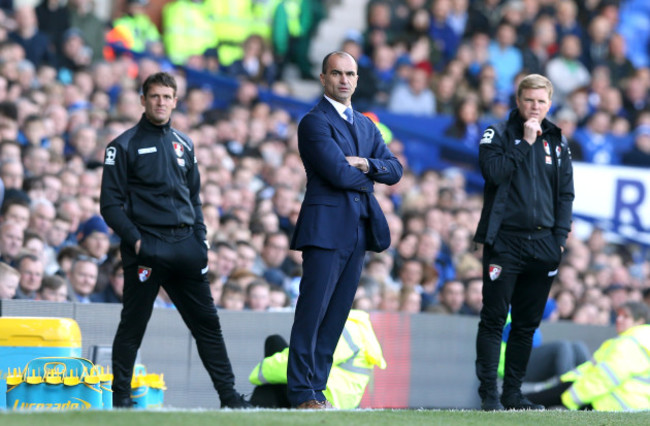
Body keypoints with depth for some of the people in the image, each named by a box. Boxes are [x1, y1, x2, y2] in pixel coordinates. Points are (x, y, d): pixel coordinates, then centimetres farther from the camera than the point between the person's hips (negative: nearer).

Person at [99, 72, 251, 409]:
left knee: (207, 321, 3)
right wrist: (135, 240, -13)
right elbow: (111, 204, -3)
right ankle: (121, 398, 7)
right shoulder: (124, 146, 1)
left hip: (185, 246, 5)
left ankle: (228, 395, 5)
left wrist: (200, 241, 10)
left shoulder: (183, 145, 17)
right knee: (133, 325, -2)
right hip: (145, 249, -4)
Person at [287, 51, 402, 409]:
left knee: (336, 315, 6)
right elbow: (337, 172, -16)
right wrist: (368, 178, 2)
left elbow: (394, 170, 12)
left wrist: (367, 164, -7)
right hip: (326, 228, -7)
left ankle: (316, 390, 9)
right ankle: (302, 393, -6)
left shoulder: (366, 125, 21)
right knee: (312, 312, -8)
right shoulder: (315, 122, -5)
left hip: (359, 229, 7)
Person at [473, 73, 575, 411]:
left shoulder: (557, 143, 13)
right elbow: (493, 171, -15)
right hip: (505, 241, -4)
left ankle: (513, 392, 12)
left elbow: (566, 193, 13)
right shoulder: (498, 135, 2)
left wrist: (560, 238, 3)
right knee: (494, 319, -5)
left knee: (527, 323, 7)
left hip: (543, 242, 4)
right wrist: (526, 142, -13)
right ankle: (489, 392, -3)